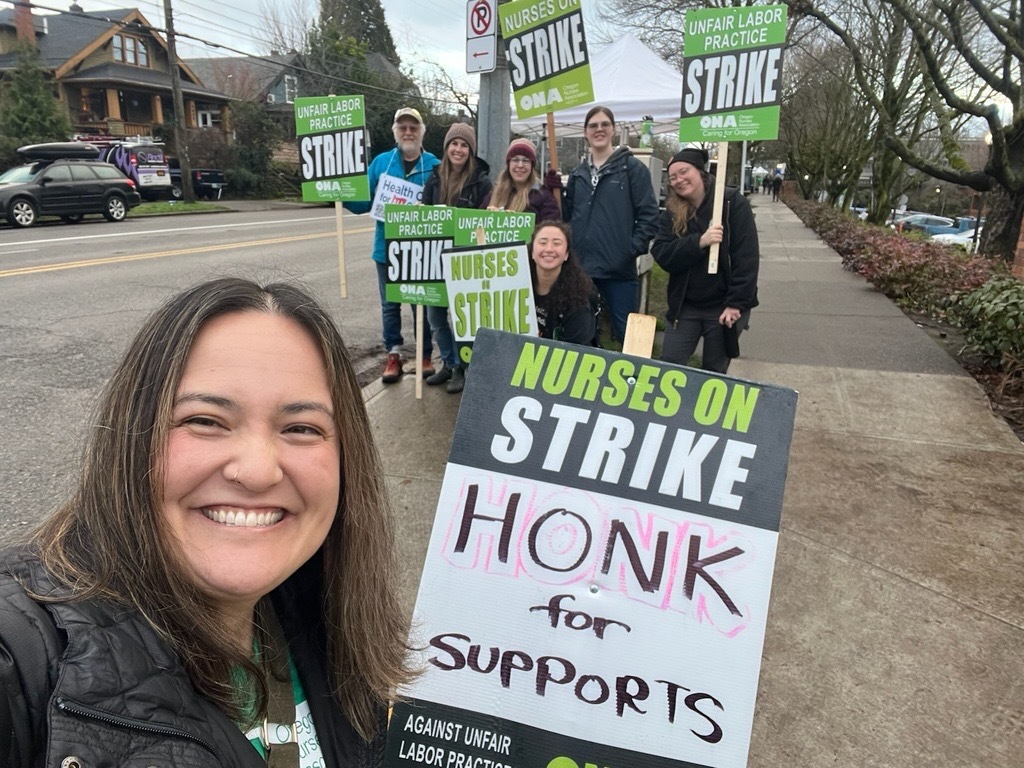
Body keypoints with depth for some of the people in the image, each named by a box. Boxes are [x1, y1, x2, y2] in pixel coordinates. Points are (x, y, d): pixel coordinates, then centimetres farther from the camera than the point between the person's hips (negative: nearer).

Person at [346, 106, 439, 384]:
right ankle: (393, 356, 20)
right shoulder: (380, 162, 4)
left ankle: (425, 355, 23)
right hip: (387, 248, 2)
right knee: (390, 305, 9)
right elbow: (363, 203, 4)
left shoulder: (435, 165, 0)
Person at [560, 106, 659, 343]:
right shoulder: (578, 173, 15)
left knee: (624, 333, 0)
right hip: (582, 267, 5)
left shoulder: (632, 168, -1)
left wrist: (633, 249, -13)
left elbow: (649, 215, -5)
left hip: (619, 270, -5)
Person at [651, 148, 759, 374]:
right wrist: (699, 242, -25)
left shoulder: (733, 203, -8)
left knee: (714, 372, 6)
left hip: (724, 305, -3)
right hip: (685, 306, 3)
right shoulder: (671, 214, 3)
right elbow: (662, 256, -10)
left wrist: (737, 303, -19)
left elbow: (747, 258, -13)